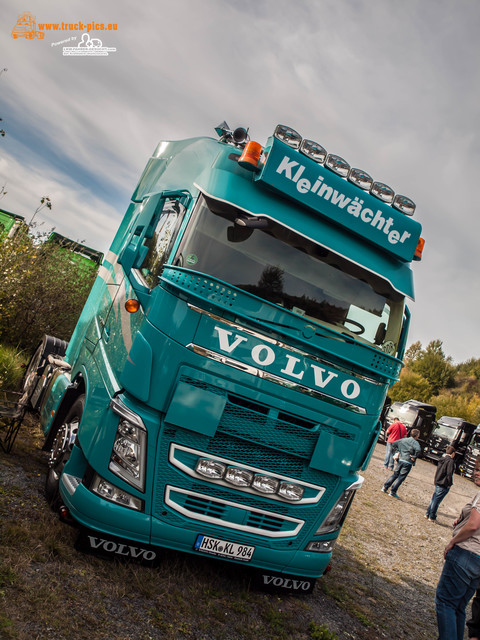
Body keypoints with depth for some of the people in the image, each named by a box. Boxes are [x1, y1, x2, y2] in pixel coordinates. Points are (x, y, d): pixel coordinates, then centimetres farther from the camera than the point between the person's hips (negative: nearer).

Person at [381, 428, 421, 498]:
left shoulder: (403, 440, 9)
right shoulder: (415, 442, -10)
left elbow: (394, 443, 14)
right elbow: (418, 450, -29)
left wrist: (398, 451, 16)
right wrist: (414, 457, -17)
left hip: (400, 460, 6)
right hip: (408, 462, -6)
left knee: (395, 474, 17)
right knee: (401, 477, 2)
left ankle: (385, 488, 17)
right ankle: (392, 492, 3)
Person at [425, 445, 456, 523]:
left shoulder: (442, 460, 10)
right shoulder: (450, 461, -15)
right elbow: (449, 474, -19)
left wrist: (436, 480, 18)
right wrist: (449, 484, -9)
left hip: (437, 482, 8)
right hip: (444, 485, -8)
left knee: (434, 499, 16)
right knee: (436, 500, -1)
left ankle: (427, 514, 22)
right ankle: (432, 517, 6)